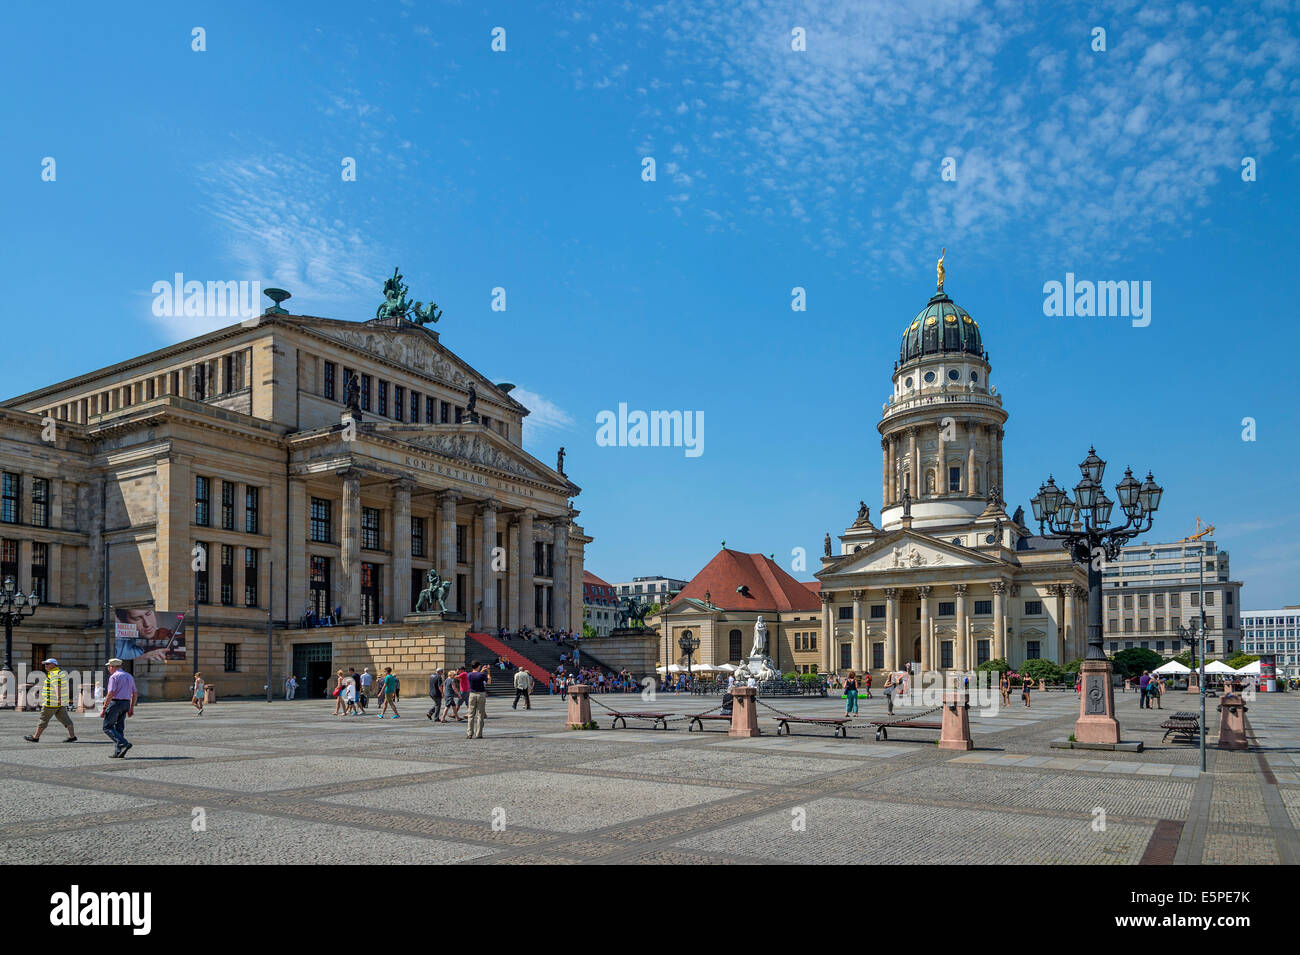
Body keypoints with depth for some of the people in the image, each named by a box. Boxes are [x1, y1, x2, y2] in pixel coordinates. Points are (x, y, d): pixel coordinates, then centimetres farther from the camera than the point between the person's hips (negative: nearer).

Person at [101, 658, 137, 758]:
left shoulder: (114, 677, -9)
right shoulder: (129, 676, 16)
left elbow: (110, 694, -17)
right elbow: (135, 693, 16)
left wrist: (104, 708, -14)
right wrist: (131, 708, 20)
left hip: (115, 703, -8)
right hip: (126, 704, 8)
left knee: (107, 727, -2)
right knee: (119, 728, 11)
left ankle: (124, 744, -18)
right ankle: (118, 752, 7)